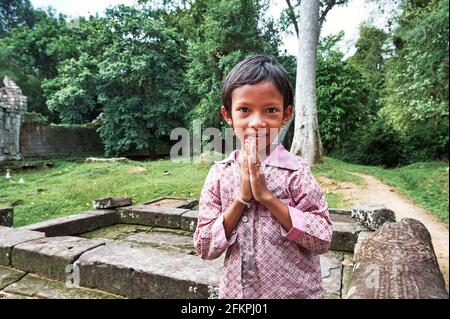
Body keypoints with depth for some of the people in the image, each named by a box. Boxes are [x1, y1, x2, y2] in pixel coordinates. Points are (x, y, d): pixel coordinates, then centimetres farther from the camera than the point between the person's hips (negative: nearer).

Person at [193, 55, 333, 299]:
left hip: (295, 290, -1)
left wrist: (267, 196, -24)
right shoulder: (219, 173, -9)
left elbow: (322, 240, -16)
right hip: (235, 290, 2)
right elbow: (204, 248, -9)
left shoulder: (295, 171, -15)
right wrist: (241, 198, -22)